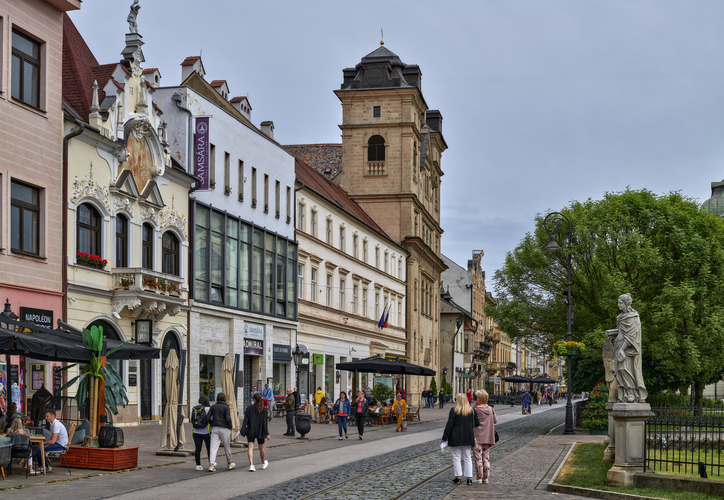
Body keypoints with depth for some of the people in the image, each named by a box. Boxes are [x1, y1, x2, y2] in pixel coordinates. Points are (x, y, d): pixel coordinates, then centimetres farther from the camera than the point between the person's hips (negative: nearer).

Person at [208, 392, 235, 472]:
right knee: (227, 447, 12)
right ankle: (229, 464, 26)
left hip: (215, 428, 3)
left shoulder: (213, 407, 8)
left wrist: (212, 424, 12)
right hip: (224, 429, -3)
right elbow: (228, 419, -13)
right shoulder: (226, 407, -4)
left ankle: (211, 464, -18)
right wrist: (230, 427, 0)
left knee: (213, 447, -4)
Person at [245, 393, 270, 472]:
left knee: (250, 448, -4)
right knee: (261, 448, 17)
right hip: (260, 431, 1)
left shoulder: (249, 408, -5)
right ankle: (263, 464, 37)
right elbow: (265, 422, -7)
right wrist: (267, 433, -5)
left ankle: (251, 465, -19)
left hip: (250, 431, -1)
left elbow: (246, 419, -7)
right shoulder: (263, 409, -6)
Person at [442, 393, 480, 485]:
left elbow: (449, 425, -12)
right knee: (467, 457, 11)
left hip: (456, 438, -4)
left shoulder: (454, 411, -11)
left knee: (456, 457, 5)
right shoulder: (472, 411, 3)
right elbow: (477, 424, 5)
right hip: (468, 438, 4)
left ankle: (458, 477, 3)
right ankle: (469, 478, 8)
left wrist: (444, 438, -7)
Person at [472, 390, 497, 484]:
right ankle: (486, 477, 14)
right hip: (488, 437, 5)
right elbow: (495, 421, 10)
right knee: (486, 457, 12)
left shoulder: (476, 409, -14)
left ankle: (479, 477, 1)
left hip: (478, 437, -5)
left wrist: (474, 406, -2)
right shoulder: (491, 409, 2)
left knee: (478, 457, 0)